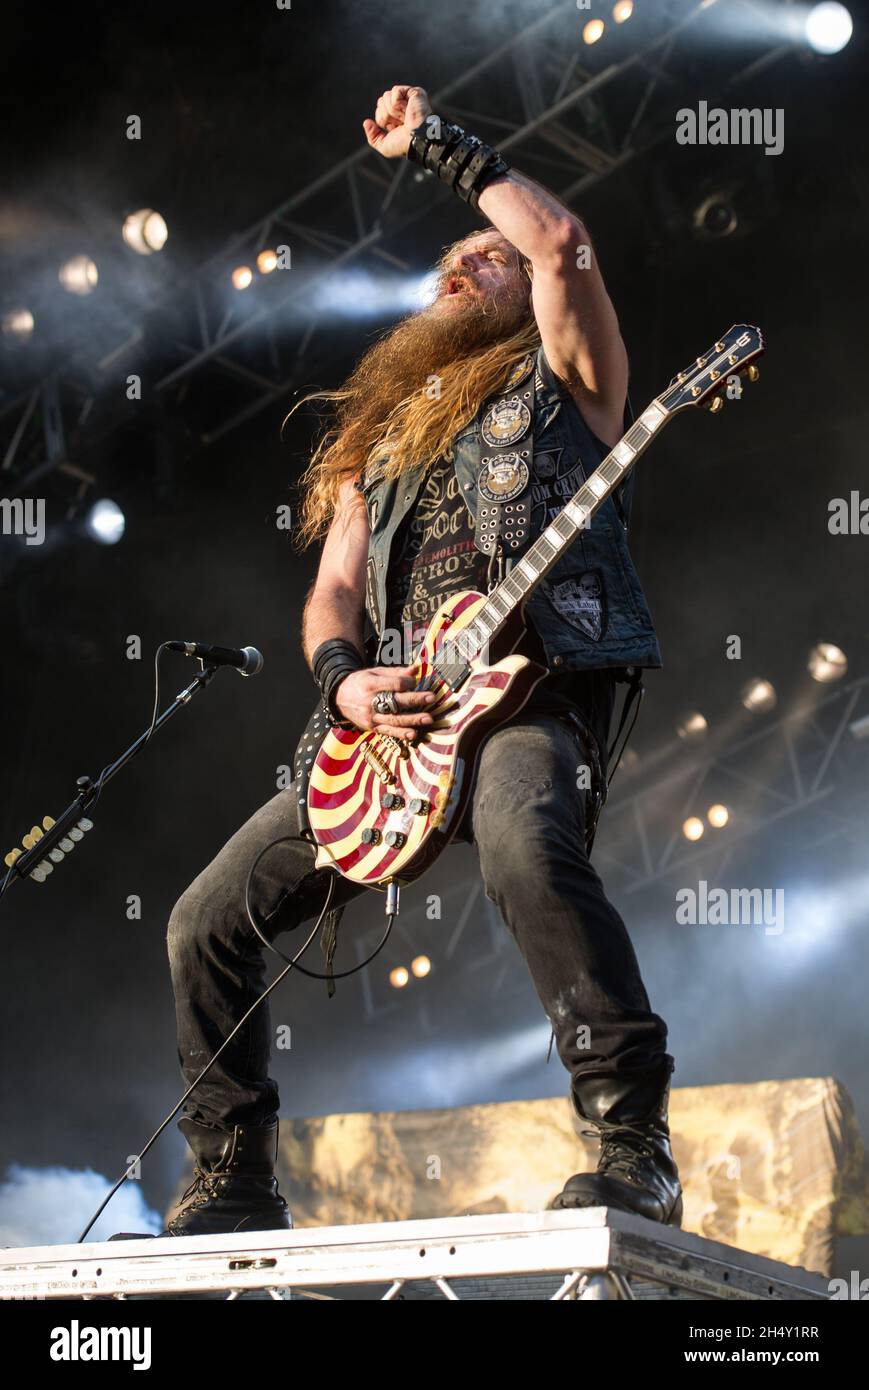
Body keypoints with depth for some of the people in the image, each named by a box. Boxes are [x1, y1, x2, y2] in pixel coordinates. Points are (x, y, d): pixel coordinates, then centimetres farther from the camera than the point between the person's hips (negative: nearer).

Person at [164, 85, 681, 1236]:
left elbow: (562, 242, -4)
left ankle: (636, 1151, -37)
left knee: (524, 842, -40)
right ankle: (235, 1185, 14)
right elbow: (332, 589, 21)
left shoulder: (563, 382, 14)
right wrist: (342, 676, -2)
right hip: (390, 714, 7)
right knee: (210, 921, 1)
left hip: (534, 689, -6)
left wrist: (442, 147, 8)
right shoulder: (381, 436, 29)